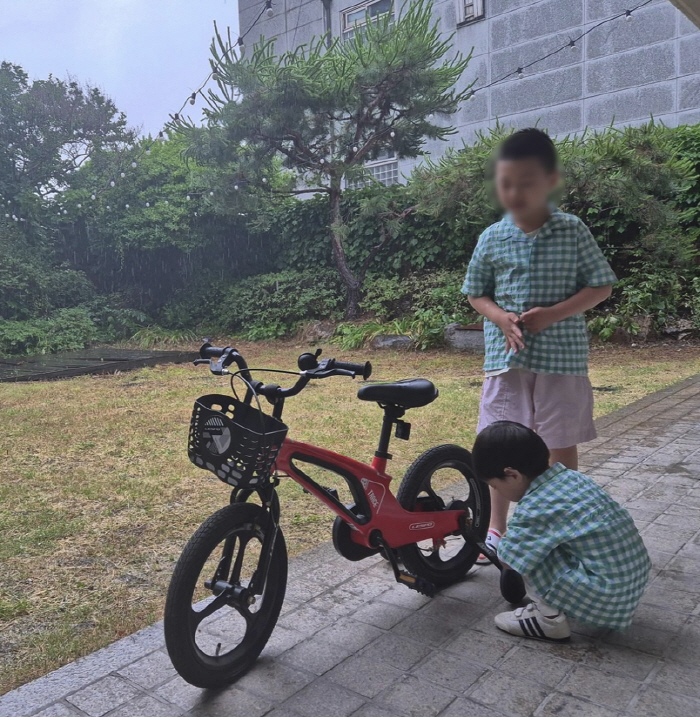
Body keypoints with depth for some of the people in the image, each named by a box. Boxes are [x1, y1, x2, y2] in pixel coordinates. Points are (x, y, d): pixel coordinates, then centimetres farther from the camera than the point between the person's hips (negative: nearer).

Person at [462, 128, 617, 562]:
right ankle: (497, 527, 25)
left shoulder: (574, 232, -4)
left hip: (562, 356, -2)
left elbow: (602, 287, -1)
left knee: (562, 444, 9)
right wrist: (502, 318, -12)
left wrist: (553, 313, -17)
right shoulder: (492, 238, 1)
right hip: (506, 357, 2)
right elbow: (476, 294, 9)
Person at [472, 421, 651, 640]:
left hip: (607, 592, -9)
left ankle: (551, 620, 4)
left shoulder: (534, 508, -20)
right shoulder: (570, 475, 3)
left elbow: (507, 562, -10)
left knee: (526, 551, -10)